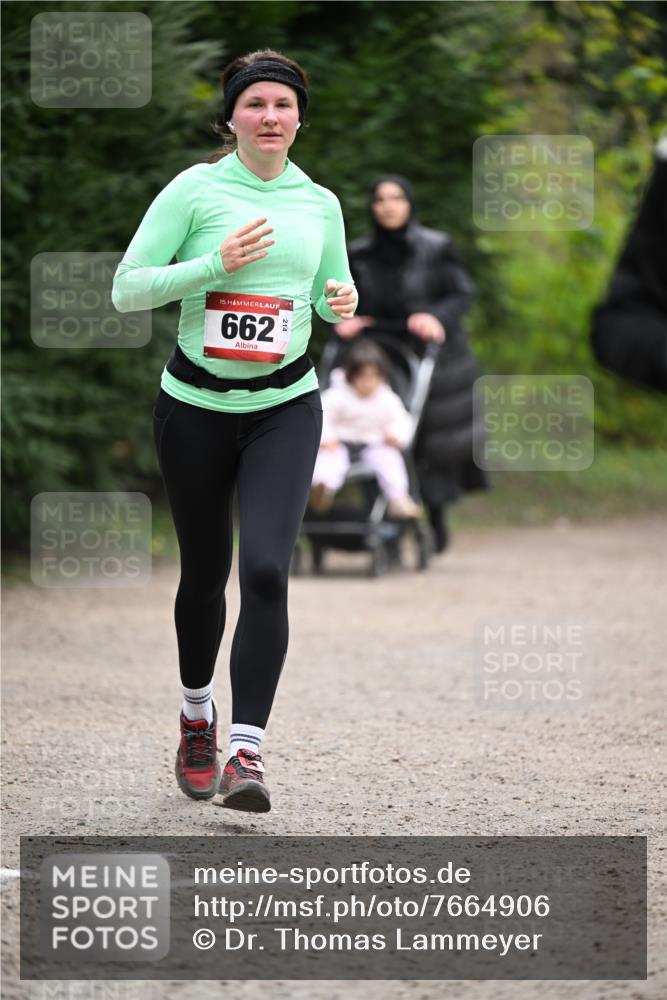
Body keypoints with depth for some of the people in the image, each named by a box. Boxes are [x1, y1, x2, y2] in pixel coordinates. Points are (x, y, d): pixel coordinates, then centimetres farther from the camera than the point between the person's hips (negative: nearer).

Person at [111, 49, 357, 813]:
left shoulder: (319, 203, 5)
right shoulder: (195, 190, -6)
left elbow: (334, 292, 21)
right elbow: (126, 288, -9)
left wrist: (341, 303, -3)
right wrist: (216, 264, -20)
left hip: (285, 407, 1)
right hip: (196, 404, -1)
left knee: (265, 569, -16)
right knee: (204, 572, 11)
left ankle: (246, 752, -17)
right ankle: (197, 714, 38)